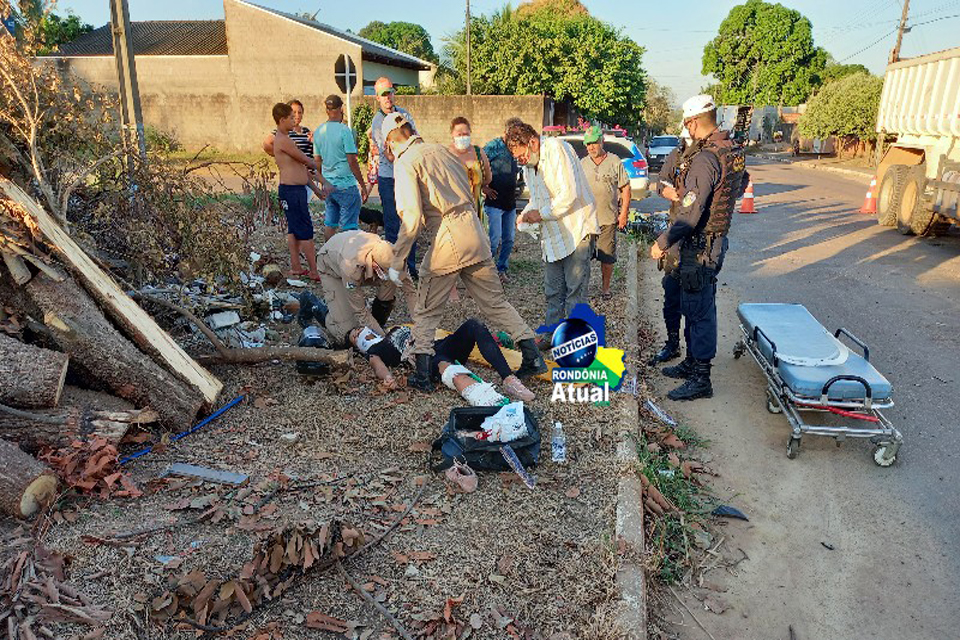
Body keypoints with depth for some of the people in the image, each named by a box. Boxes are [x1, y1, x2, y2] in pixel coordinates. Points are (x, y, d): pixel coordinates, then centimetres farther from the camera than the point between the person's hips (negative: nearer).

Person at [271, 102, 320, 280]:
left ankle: (295, 267, 19)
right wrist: (317, 165, 12)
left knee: (294, 229, 13)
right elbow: (305, 160, -9)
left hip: (295, 190, 11)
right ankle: (314, 271, -3)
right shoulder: (283, 140, -15)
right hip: (292, 190, -11)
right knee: (306, 231, -7)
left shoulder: (283, 139, 18)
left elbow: (301, 166, 22)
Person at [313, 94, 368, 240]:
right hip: (346, 185, -7)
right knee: (348, 228, -2)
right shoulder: (344, 130, -12)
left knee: (329, 225, 14)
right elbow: (352, 162, -14)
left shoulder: (318, 132, 8)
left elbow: (317, 163, 13)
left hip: (329, 186, 7)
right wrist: (363, 186, -7)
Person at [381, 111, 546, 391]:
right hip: (474, 228, 6)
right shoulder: (441, 149, 16)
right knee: (496, 301, 14)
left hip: (446, 238, -6)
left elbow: (412, 217, -13)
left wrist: (397, 260, -8)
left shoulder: (405, 162, -4)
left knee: (426, 312, 9)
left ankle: (422, 374, 9)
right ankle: (533, 356, 14)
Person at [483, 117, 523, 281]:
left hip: (510, 203, 7)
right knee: (495, 238, -11)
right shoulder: (493, 146, -8)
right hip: (494, 202, -7)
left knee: (509, 239, 9)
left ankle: (501, 269, 23)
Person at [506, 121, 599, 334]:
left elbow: (570, 194, -22)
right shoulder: (528, 166, 13)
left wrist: (541, 214, -15)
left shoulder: (557, 149, -14)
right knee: (553, 291, 10)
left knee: (575, 290, -4)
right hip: (552, 235, 8)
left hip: (577, 229, -8)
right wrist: (527, 214, 4)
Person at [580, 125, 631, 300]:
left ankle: (605, 288, 20)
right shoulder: (582, 164, 9)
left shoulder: (615, 162, 2)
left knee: (607, 256, 5)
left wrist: (624, 213, -3)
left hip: (608, 219, -2)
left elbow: (625, 188, 4)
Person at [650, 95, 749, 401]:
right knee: (695, 306, 20)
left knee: (699, 310, -2)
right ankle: (693, 362, 34)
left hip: (700, 245, -10)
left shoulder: (704, 159, -23)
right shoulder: (733, 151, 7)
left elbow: (690, 214, -26)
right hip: (717, 240, 10)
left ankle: (701, 380, 8)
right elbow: (740, 186, 26)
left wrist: (663, 243, -16)